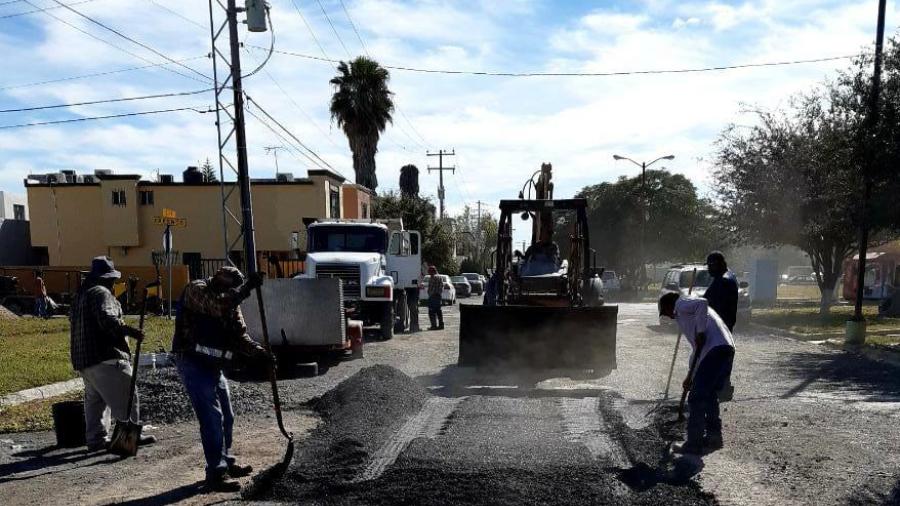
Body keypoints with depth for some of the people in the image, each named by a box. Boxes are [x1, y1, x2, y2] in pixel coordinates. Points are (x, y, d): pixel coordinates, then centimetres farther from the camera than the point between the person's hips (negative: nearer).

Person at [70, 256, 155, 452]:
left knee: (94, 399, 14)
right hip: (105, 356, -10)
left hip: (83, 358, 10)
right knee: (125, 396, -4)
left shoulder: (80, 295, 22)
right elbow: (107, 319, -26)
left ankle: (95, 438, 17)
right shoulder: (101, 293, -10)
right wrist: (129, 331, -33)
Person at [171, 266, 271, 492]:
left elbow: (239, 334, 5)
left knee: (226, 417, 15)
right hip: (193, 363, -8)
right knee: (212, 417, -13)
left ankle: (226, 462, 30)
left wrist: (259, 352, -9)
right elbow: (218, 305, -32)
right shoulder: (196, 289, -12)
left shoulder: (231, 302, 10)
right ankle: (216, 472, -8)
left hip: (213, 364, 8)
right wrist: (246, 288, -32)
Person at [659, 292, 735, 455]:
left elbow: (702, 303, -18)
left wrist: (700, 333, -15)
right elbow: (697, 347, 35)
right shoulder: (690, 311, 32)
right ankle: (714, 437, 32)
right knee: (710, 395, 23)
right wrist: (690, 377, 38)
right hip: (727, 348, 10)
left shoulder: (681, 304, 7)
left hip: (715, 349, -10)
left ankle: (693, 444, 5)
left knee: (696, 399, -1)